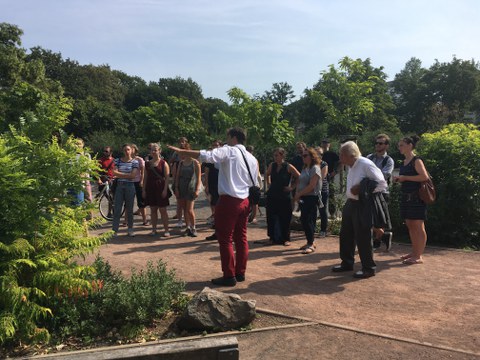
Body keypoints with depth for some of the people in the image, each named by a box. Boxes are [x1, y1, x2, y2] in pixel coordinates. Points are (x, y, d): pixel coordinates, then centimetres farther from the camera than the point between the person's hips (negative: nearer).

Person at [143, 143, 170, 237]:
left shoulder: (163, 163, -2)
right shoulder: (147, 164, 10)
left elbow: (167, 177, -7)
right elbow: (145, 177, 12)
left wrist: (165, 190, -14)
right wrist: (143, 190, 6)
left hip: (160, 188, -4)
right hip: (150, 189, 4)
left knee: (162, 210, -1)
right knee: (153, 210, 9)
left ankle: (166, 230, 5)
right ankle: (154, 229, 17)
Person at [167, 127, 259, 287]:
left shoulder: (228, 151, -8)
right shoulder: (252, 158, 14)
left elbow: (206, 155, -21)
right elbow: (255, 184, 16)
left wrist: (181, 151, -18)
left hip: (229, 200, -8)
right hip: (244, 201, 8)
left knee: (225, 239, 0)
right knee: (241, 238, 14)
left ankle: (229, 276, 5)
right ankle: (240, 273, 22)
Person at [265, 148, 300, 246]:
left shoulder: (288, 167, -9)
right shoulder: (272, 165, 4)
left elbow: (299, 177, -5)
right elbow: (267, 174, 23)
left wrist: (292, 187, -6)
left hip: (285, 196, -4)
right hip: (272, 195, 4)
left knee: (285, 218, 2)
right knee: (271, 217, 5)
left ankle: (286, 239, 15)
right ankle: (273, 238, 18)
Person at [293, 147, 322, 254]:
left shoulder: (315, 168, -11)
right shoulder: (304, 168, 15)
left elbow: (311, 186, -18)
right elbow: (300, 182, 14)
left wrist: (299, 194, -13)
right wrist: (297, 194, -2)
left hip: (311, 198, -8)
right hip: (303, 198, 8)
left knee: (308, 220, -8)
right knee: (304, 220, 10)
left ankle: (311, 244, 2)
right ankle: (310, 242, 22)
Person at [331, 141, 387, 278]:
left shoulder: (366, 164, -17)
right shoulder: (351, 166, 8)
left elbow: (382, 184, -18)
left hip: (362, 205, -9)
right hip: (350, 204, 9)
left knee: (362, 237, -1)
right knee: (345, 235, 15)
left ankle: (369, 268, 15)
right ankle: (347, 263, 31)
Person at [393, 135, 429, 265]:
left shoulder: (416, 160, -10)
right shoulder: (404, 162, 14)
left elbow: (425, 177, -22)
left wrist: (405, 177, -18)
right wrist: (399, 179, 6)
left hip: (416, 198, -9)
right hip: (406, 197, 9)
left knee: (419, 226, -4)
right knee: (410, 225, 13)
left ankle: (419, 256, -1)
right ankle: (414, 251, 24)